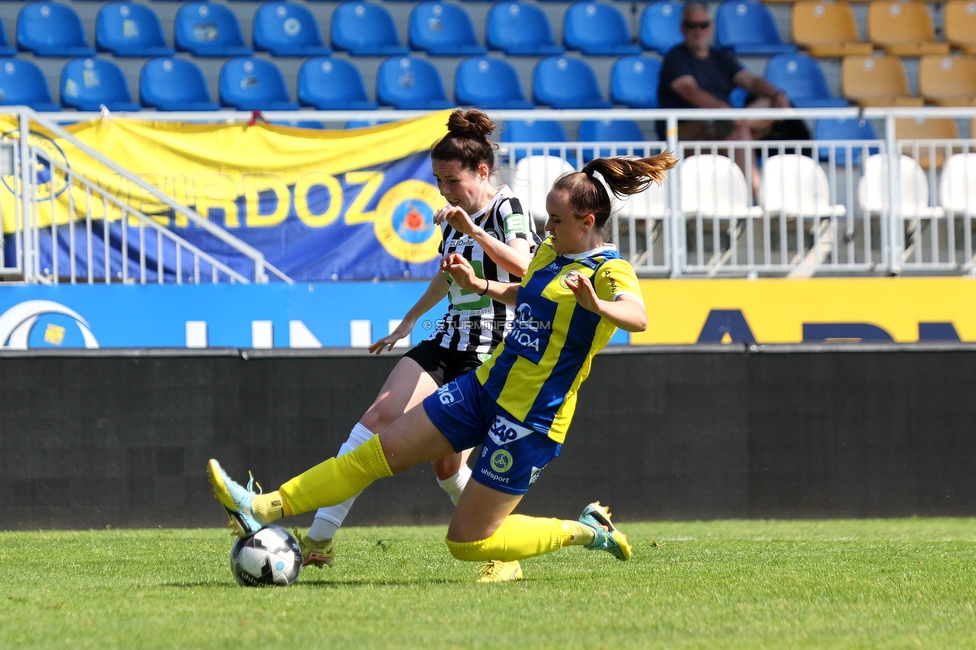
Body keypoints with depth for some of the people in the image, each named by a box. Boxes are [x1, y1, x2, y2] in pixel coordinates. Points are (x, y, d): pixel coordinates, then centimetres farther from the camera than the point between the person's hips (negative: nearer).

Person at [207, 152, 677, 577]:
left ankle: (587, 532, 14)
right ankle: (264, 509, 1)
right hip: (486, 386, 8)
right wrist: (479, 285, 20)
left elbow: (638, 318, -39)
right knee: (382, 450, 1)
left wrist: (596, 305, -58)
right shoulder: (550, 252, 9)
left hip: (532, 418, -8)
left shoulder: (610, 273, -17)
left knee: (467, 541, -2)